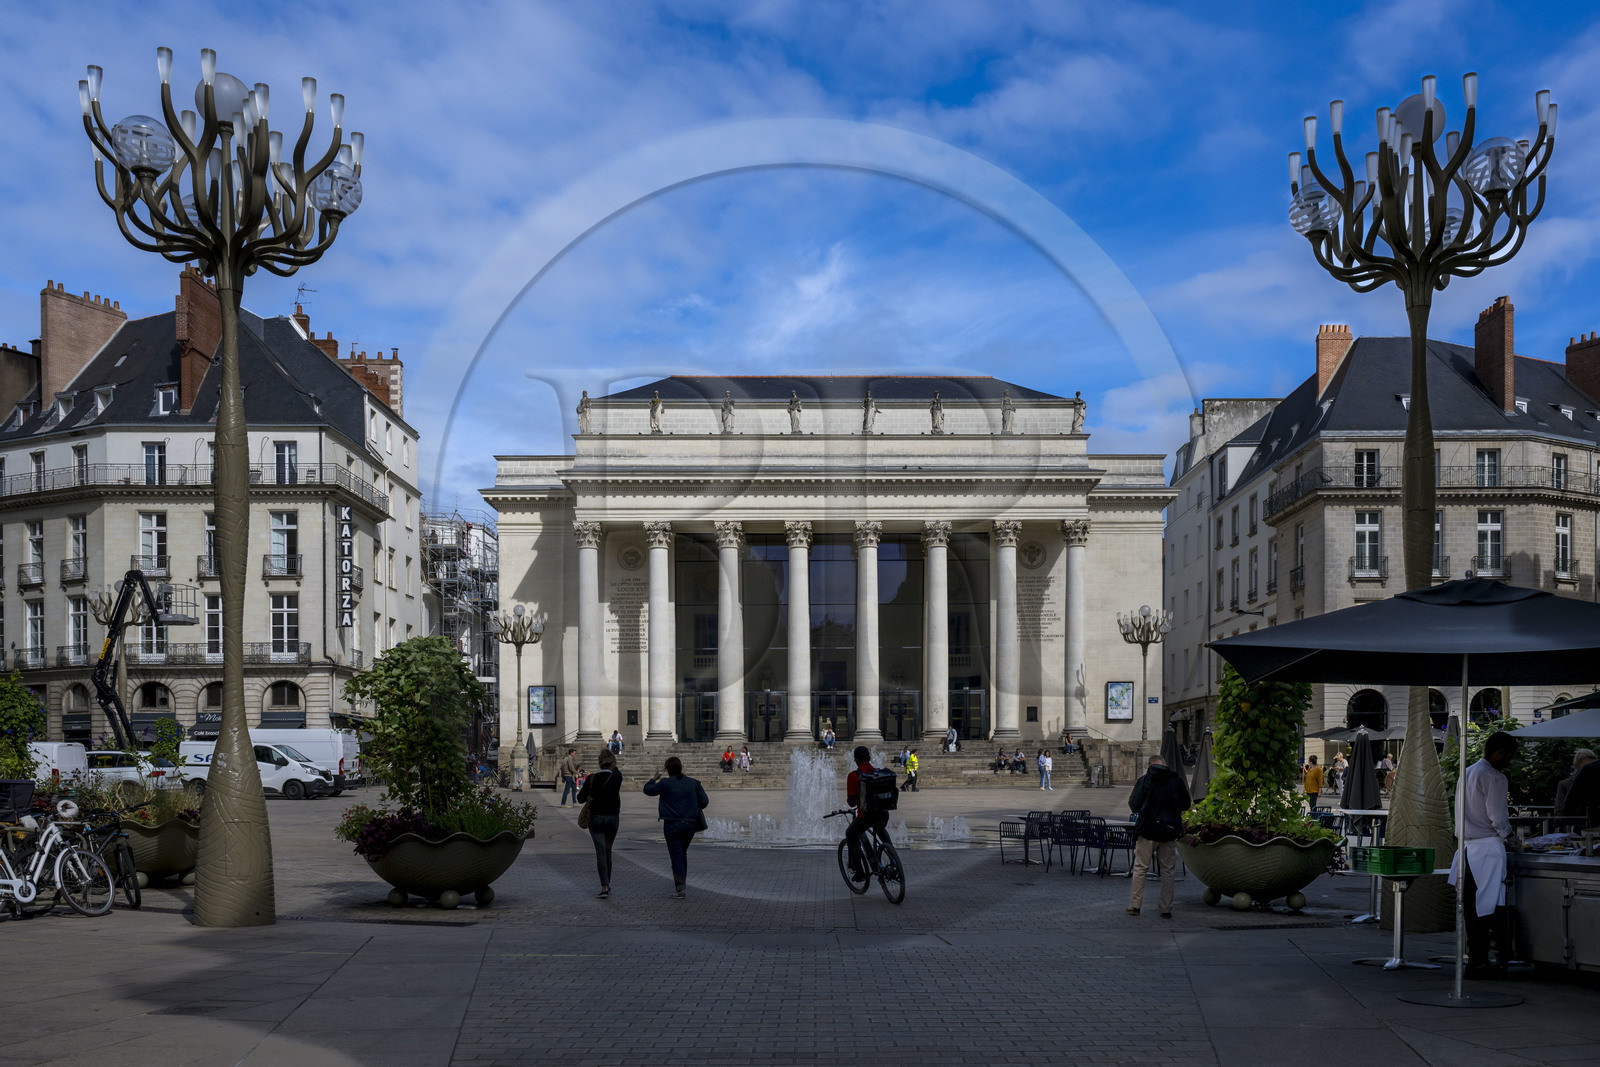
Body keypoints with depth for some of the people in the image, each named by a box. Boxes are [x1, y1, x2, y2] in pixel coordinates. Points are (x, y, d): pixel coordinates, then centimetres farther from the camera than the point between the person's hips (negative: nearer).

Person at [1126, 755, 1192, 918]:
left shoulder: (1144, 781, -6)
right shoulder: (1177, 780, 0)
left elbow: (1134, 807, -7)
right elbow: (1186, 806, 11)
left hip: (1148, 831, -2)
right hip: (1169, 833, 2)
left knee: (1140, 868, 7)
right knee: (1168, 871, 8)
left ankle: (1135, 905, 6)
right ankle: (1166, 909, 7)